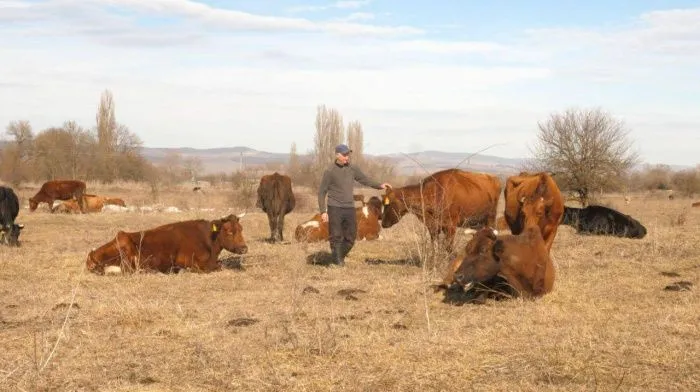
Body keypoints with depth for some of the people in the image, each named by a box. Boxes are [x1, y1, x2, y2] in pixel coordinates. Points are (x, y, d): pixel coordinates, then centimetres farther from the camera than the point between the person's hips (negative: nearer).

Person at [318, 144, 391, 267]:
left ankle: (341, 258, 26)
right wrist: (323, 211, -9)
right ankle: (337, 262, 9)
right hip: (335, 208, -4)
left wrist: (380, 185, -1)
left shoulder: (352, 169, 5)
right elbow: (321, 192, -3)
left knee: (350, 238, 6)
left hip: (349, 208, 4)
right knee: (336, 237, -2)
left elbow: (365, 180, 16)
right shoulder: (330, 171, -7)